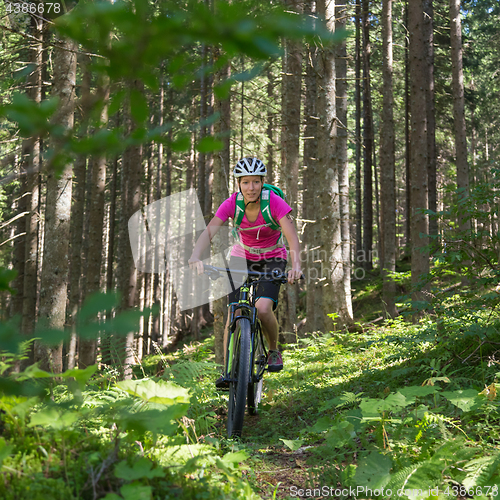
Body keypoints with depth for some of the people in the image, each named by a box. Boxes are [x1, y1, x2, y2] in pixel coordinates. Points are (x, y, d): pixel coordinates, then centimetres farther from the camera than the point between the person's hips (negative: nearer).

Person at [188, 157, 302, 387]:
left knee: (263, 308, -23)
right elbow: (208, 232, -29)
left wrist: (296, 265, -52)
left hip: (272, 258, -2)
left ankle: (274, 351, 6)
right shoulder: (231, 203, -20)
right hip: (242, 256, 2)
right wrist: (195, 257, -48)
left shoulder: (275, 202, -25)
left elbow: (292, 236, -34)